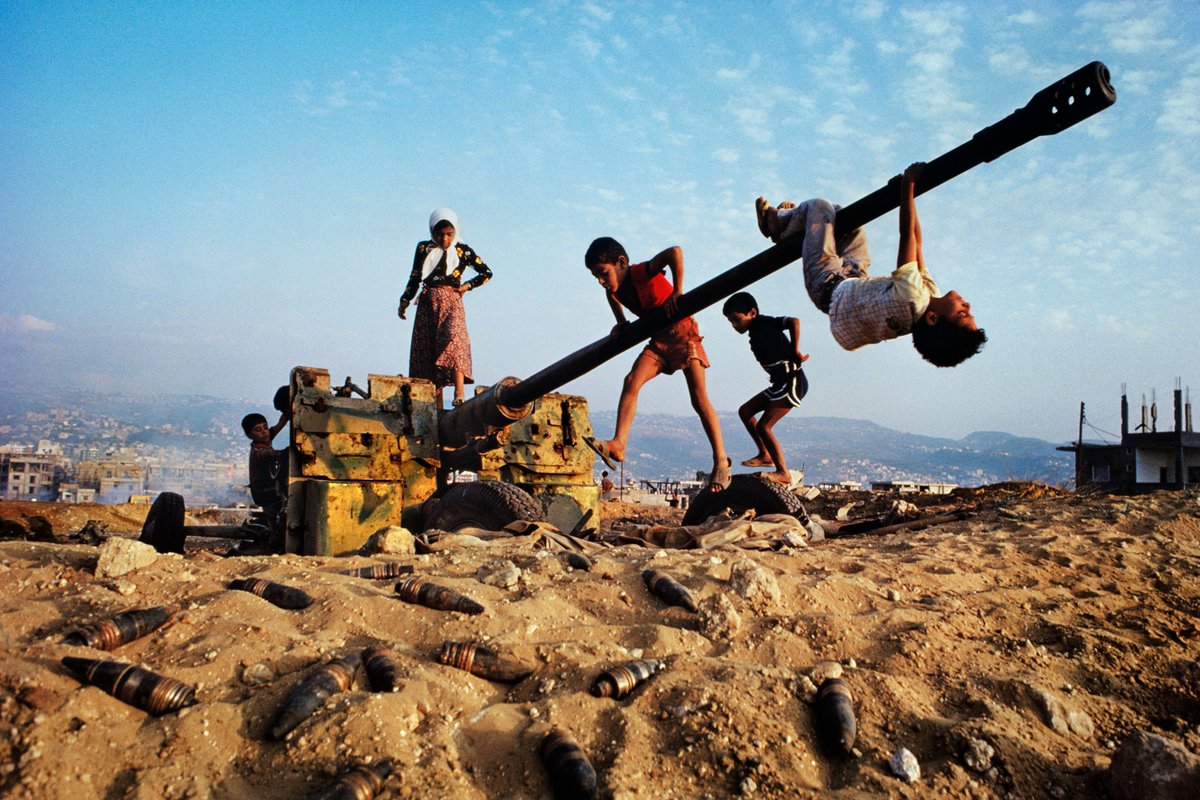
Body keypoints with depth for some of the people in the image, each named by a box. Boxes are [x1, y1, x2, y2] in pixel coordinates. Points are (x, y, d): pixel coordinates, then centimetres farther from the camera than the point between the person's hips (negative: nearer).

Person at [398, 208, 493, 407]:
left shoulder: (463, 250, 7)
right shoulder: (423, 249, 13)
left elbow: (486, 273, 14)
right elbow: (414, 278, 19)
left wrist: (467, 286, 3)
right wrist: (404, 301, 15)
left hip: (451, 303, -3)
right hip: (427, 304, 3)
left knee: (454, 339, -27)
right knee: (427, 351, -3)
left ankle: (459, 394, -37)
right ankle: (436, 404, 0)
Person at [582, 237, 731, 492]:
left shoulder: (642, 273, -23)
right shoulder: (613, 291, -1)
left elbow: (675, 252, -37)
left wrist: (677, 292, -31)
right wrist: (621, 325, 3)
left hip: (682, 333, -7)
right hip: (658, 339, 7)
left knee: (699, 399, -9)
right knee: (631, 382, -14)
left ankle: (721, 461, -3)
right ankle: (618, 444, -19)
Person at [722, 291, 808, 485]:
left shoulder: (765, 323, -12)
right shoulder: (756, 331, 13)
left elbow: (794, 322, -24)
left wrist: (795, 351, -18)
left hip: (792, 382, -10)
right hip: (780, 383, 10)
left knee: (763, 426, -13)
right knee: (745, 411, 15)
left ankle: (783, 473, -7)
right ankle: (765, 455, 21)